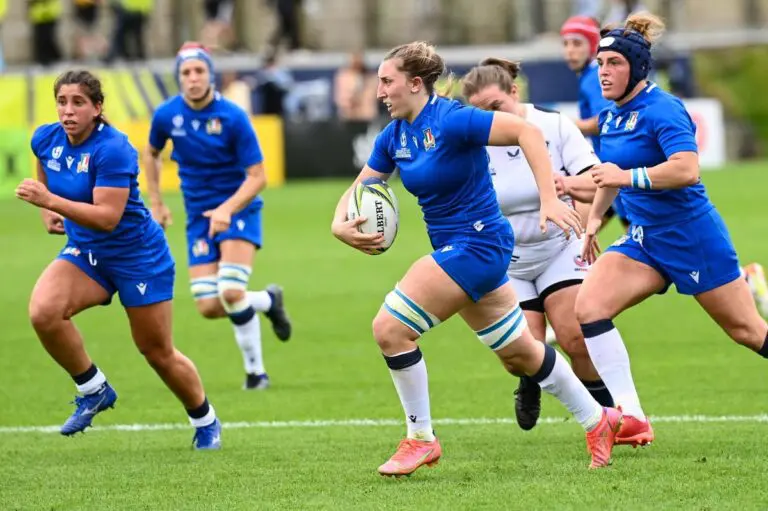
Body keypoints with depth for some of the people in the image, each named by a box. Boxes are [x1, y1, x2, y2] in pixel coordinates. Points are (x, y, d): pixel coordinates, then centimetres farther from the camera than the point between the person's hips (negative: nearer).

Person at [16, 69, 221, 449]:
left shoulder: (112, 149, -26)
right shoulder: (46, 140, -6)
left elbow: (107, 218, -33)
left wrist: (52, 201, -41)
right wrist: (47, 214, 3)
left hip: (138, 256, -5)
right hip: (84, 252, 5)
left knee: (158, 352, 7)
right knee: (43, 311, -24)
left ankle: (206, 421, 33)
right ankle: (93, 389, -3)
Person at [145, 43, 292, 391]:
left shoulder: (233, 117, -17)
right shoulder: (167, 115, -5)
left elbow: (257, 176, -16)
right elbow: (151, 154, 17)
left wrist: (228, 209, -30)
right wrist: (156, 202, 13)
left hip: (238, 209, -4)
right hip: (199, 216, 4)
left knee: (231, 292, -22)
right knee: (209, 307, -7)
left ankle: (255, 370, 1)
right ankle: (268, 300, 24)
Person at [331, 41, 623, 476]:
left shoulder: (451, 121, -21)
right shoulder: (394, 137, 4)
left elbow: (527, 132, -24)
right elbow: (358, 191, 11)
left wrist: (550, 199, -31)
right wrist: (341, 224, -11)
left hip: (477, 242, -9)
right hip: (455, 248, 9)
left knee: (390, 327, -16)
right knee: (519, 354, 19)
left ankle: (421, 439, -3)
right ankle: (598, 420, 34)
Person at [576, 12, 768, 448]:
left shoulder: (661, 110, -18)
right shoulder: (611, 117, 7)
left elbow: (687, 168, -32)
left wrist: (628, 176, -35)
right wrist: (595, 217, 24)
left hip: (692, 237, -8)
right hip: (645, 240, 8)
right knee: (589, 305, -13)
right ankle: (630, 418, -16)